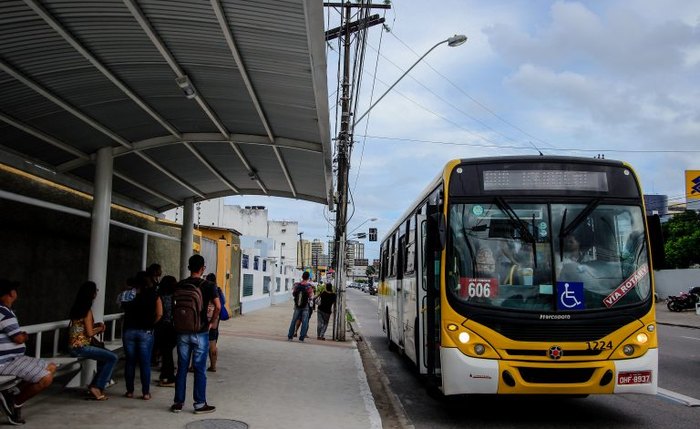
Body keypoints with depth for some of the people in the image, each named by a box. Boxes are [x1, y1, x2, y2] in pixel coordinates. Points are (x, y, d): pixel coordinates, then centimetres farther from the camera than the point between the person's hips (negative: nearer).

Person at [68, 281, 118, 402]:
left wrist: (96, 325, 12)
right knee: (113, 357, -10)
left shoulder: (77, 308, 12)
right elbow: (90, 333, -16)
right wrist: (100, 329, 3)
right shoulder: (87, 310, -14)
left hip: (74, 346, 9)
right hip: (80, 347, -9)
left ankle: (96, 386, 19)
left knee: (106, 356, 23)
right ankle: (97, 387, -5)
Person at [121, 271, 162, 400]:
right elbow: (159, 314, -8)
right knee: (145, 363, 3)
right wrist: (150, 324, 5)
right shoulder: (154, 296, 0)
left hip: (129, 330, 1)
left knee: (130, 362, 10)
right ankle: (145, 393, 5)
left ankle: (130, 391, 16)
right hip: (145, 332, -1)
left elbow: (123, 308, -2)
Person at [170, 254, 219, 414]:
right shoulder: (208, 286, -7)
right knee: (200, 369, 4)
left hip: (182, 332, 3)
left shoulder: (179, 285, 3)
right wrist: (211, 323, -4)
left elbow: (174, 308, 2)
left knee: (182, 367, 11)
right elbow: (218, 306, -16)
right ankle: (200, 404, 10)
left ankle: (178, 402, 17)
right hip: (200, 332, -3)